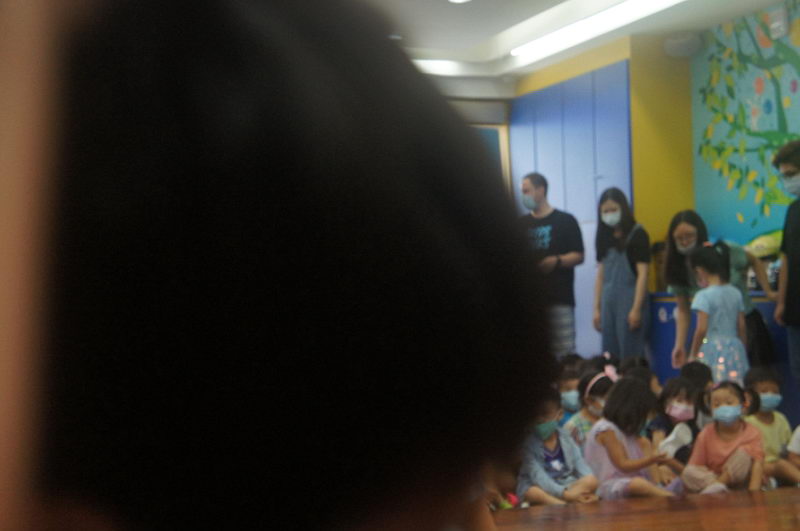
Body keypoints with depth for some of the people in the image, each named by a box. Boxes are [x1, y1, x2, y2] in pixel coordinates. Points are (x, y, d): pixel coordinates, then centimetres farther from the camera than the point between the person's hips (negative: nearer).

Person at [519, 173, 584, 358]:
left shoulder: (565, 221, 1)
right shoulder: (522, 224, 13)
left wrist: (557, 261, -19)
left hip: (559, 298, -4)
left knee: (564, 351, -5)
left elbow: (579, 256, -1)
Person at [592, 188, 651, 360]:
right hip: (609, 302, 6)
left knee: (630, 355, -4)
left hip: (630, 300, -6)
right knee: (610, 356, 6)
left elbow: (643, 273, -8)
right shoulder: (605, 236, 14)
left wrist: (636, 309, -14)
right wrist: (597, 308, 11)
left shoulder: (637, 234, -3)